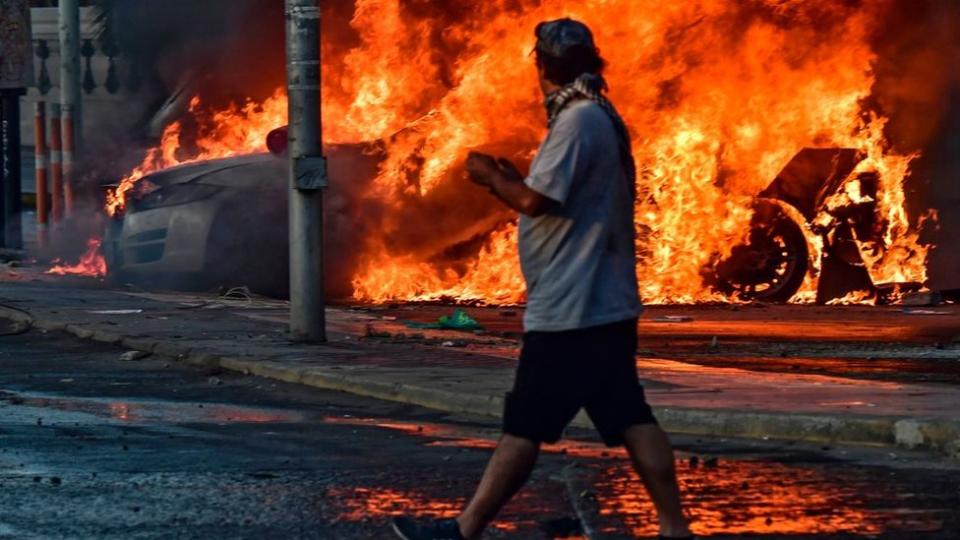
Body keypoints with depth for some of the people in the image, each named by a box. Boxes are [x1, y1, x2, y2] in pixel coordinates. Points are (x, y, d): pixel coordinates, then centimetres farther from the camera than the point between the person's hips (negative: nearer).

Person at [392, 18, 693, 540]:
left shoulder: (577, 121, -15)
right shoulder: (601, 119, 16)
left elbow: (537, 202, -20)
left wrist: (490, 176, -3)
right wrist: (511, 178, 17)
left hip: (570, 311, -9)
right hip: (601, 305, 9)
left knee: (524, 425, -5)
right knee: (630, 420, 6)